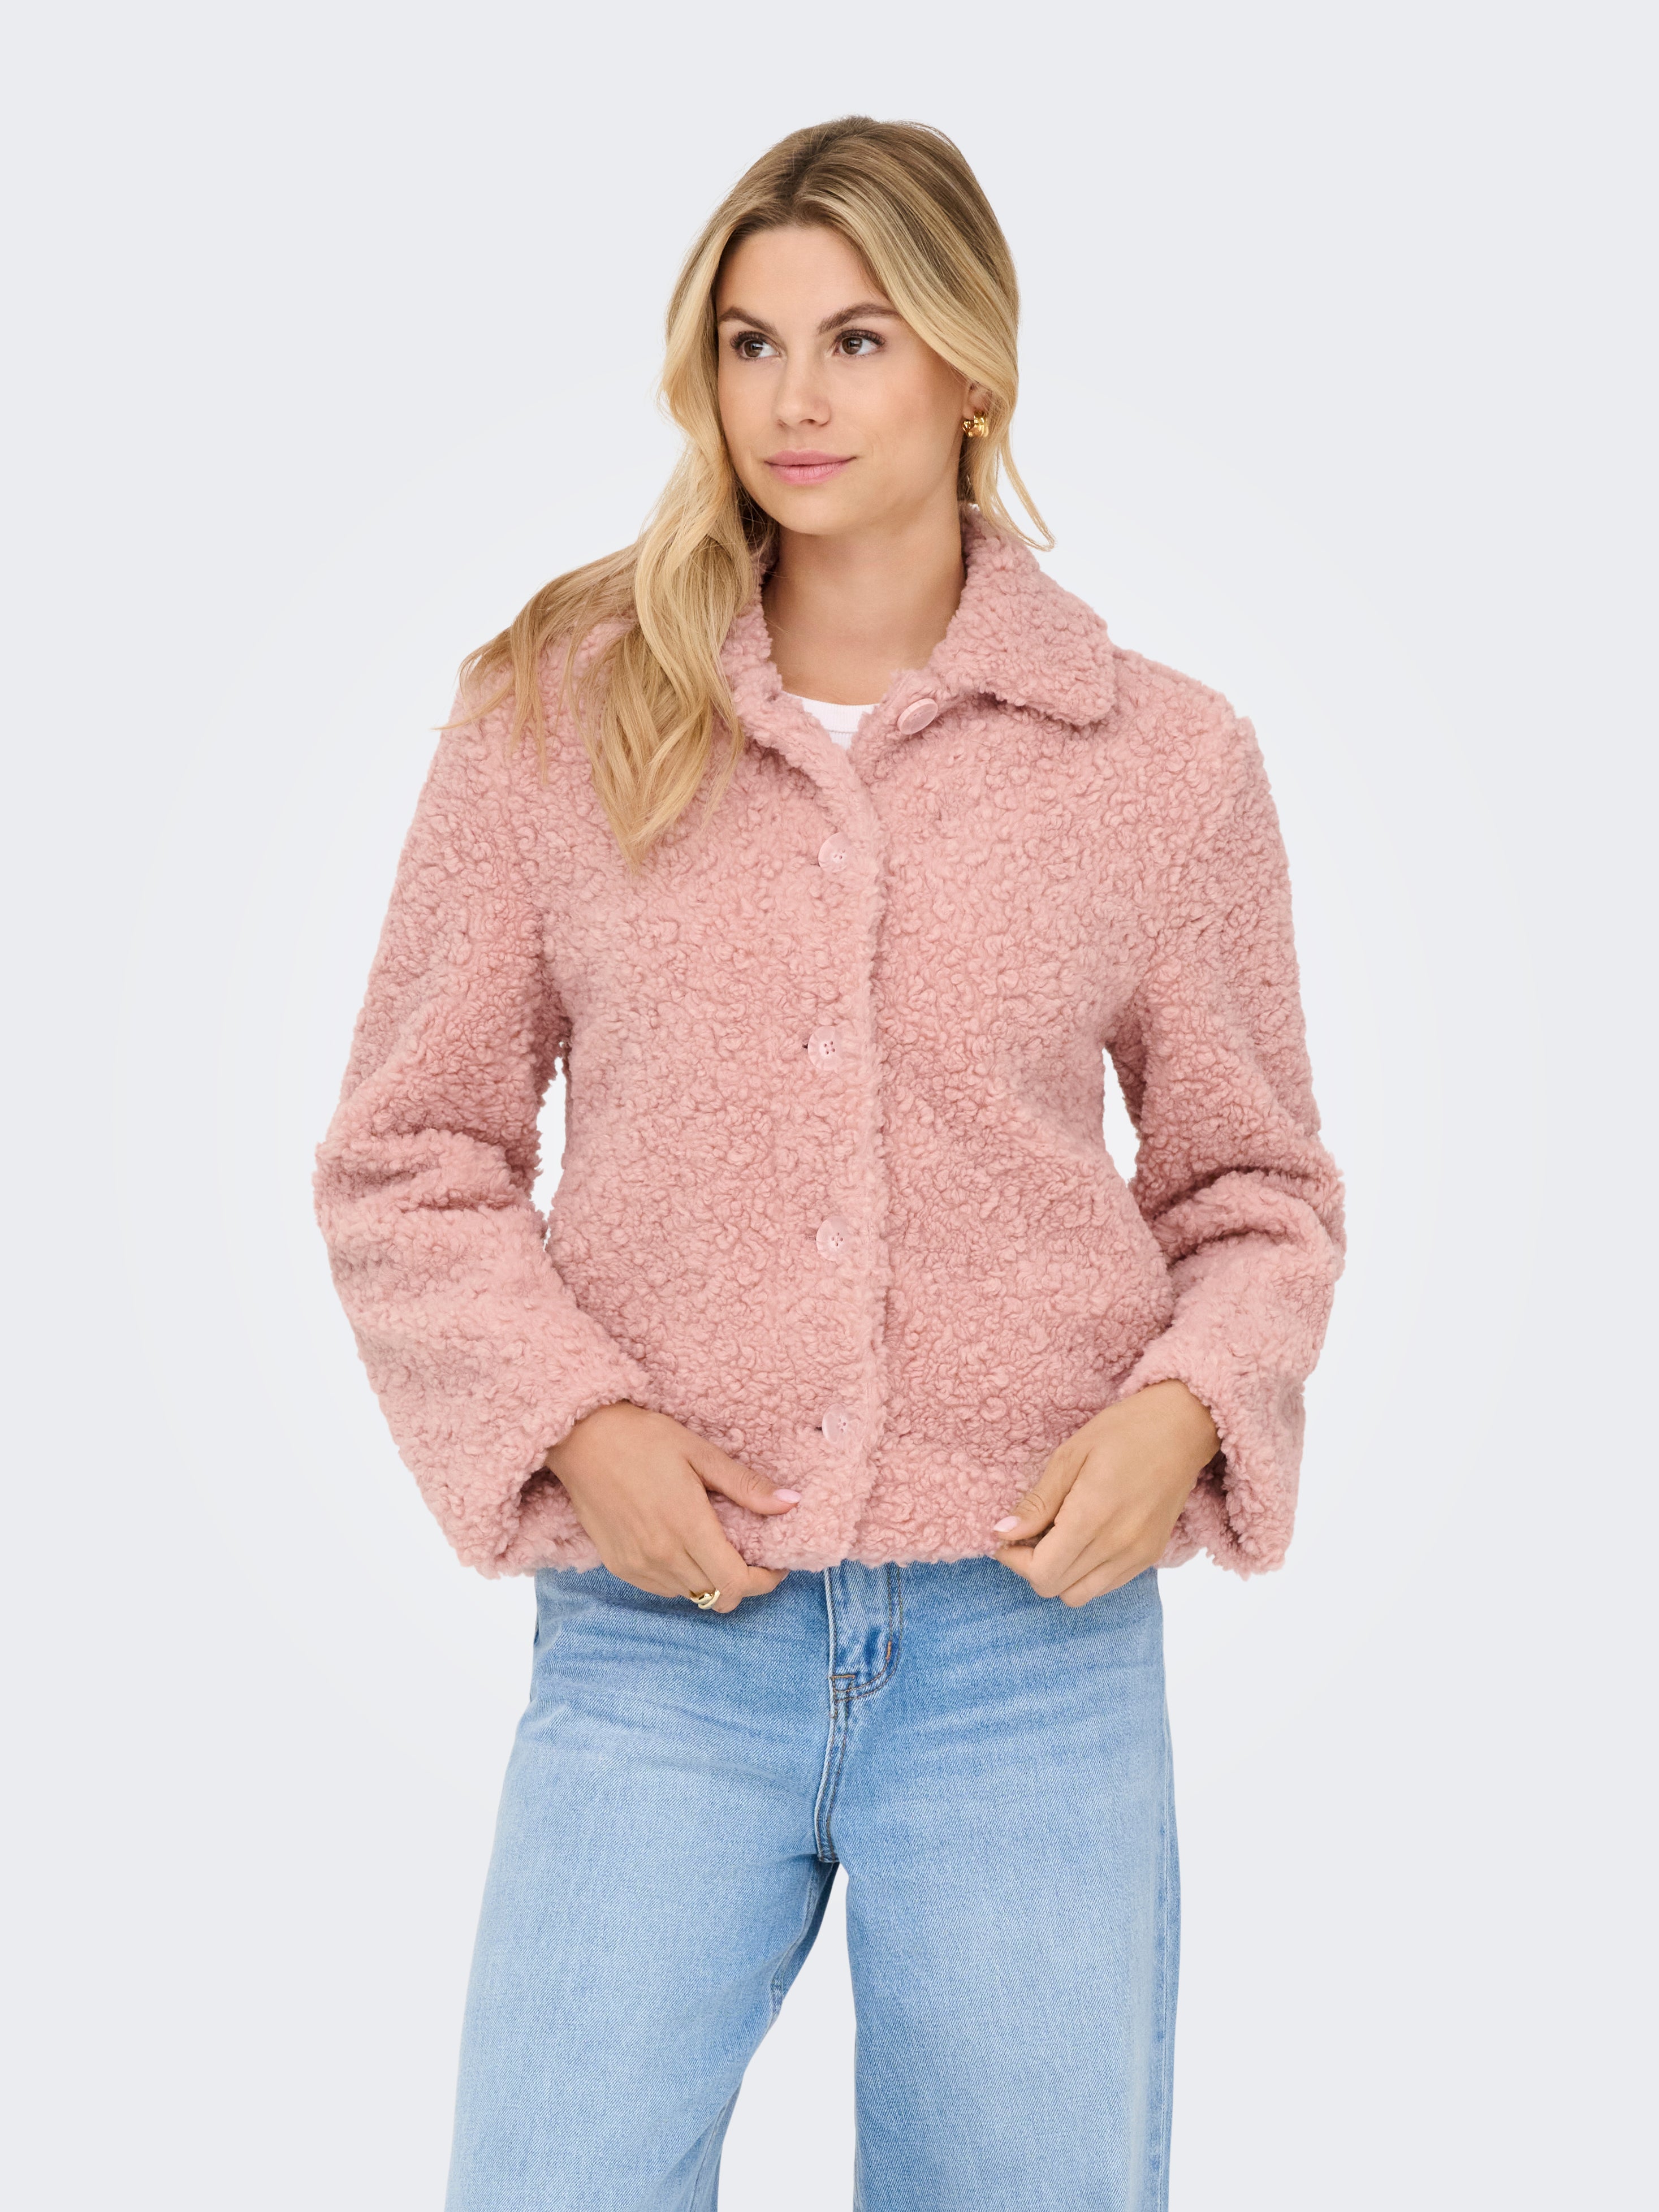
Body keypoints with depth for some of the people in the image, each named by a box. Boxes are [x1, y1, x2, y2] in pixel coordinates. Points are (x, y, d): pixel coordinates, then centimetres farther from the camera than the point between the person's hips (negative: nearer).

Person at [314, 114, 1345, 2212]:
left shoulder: (1166, 761, 2)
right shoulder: (556, 716, 1)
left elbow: (1256, 1190, 11)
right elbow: (406, 1160, 5)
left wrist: (1180, 1413, -9)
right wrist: (580, 1423, -10)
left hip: (1034, 1643, 1)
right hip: (656, 1642, 0)